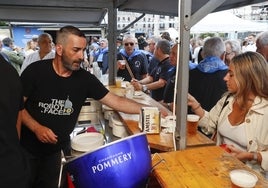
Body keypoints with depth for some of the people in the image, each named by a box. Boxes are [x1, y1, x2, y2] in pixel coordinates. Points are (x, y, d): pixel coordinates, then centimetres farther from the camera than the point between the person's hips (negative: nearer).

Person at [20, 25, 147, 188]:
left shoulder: (85, 79, -11)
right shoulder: (36, 71, -17)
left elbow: (116, 101, -13)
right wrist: (36, 128, -25)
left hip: (58, 150, 2)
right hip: (28, 147, -1)